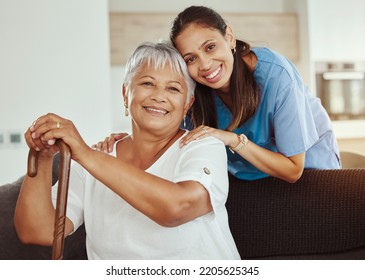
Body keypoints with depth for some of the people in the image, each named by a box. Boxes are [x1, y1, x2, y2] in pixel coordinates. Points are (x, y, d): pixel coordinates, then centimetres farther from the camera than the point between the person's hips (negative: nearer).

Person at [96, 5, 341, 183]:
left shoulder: (276, 75, -35)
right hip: (248, 173, 4)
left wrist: (234, 139, -40)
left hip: (307, 163, -3)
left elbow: (293, 171, -29)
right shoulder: (193, 87, -22)